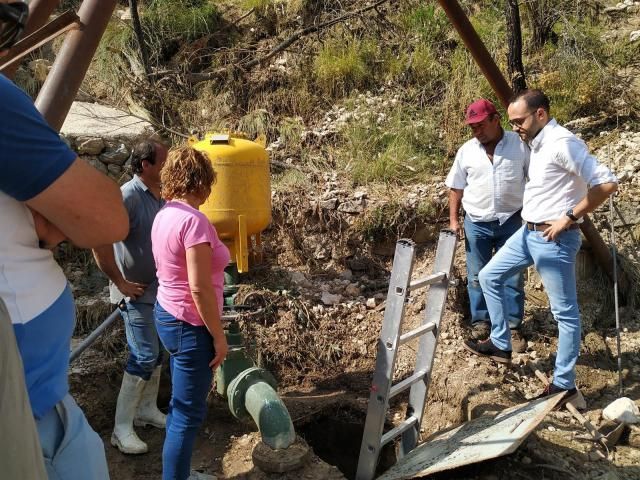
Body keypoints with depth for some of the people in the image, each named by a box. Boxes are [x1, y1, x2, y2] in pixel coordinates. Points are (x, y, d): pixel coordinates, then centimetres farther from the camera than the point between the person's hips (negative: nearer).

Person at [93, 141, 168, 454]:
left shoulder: (161, 197, 5)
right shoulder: (128, 197, -21)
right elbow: (100, 243, -27)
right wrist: (121, 283, -20)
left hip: (160, 290, 8)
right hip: (138, 293, -8)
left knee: (156, 353, 16)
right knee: (144, 357, -5)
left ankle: (147, 409, 32)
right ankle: (122, 427, 8)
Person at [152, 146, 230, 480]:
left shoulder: (164, 215, 6)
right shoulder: (194, 220, -23)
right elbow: (199, 287, -25)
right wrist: (218, 336, -16)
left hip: (166, 314, 10)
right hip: (189, 325, -10)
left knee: (181, 406, 22)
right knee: (189, 412, 4)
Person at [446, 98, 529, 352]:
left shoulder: (520, 145, -5)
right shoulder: (466, 151, 1)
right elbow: (456, 187, 8)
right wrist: (454, 220, 2)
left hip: (511, 221, -1)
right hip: (476, 223, 2)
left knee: (513, 277, 5)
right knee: (477, 277, 9)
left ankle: (513, 327, 17)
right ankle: (480, 323, 23)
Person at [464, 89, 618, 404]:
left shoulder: (563, 143, -19)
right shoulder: (537, 144, 10)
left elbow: (607, 183, -24)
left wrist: (569, 218, -20)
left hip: (554, 240, -10)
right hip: (528, 233, 10)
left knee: (565, 313, 3)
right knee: (489, 276, 16)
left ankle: (564, 384, 15)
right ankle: (500, 345, 27)